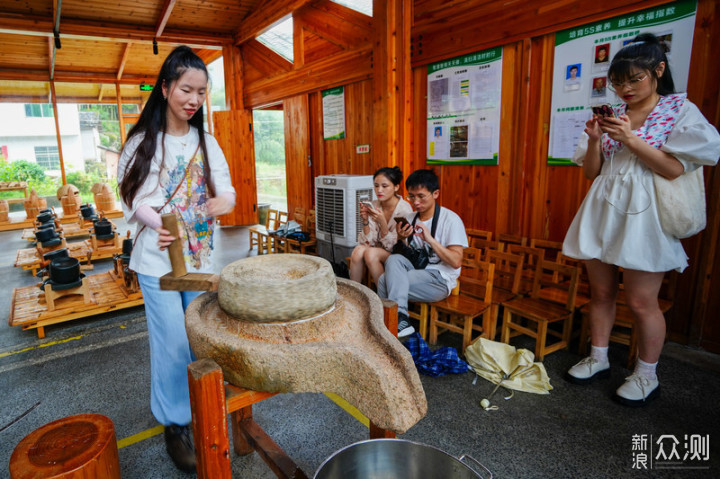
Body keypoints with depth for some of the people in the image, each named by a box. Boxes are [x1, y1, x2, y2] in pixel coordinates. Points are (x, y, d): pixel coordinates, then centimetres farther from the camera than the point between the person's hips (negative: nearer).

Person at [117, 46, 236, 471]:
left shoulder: (207, 142, 7)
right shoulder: (143, 141, -4)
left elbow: (224, 186, 4)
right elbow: (132, 197, -4)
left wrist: (226, 199, -20)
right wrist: (158, 223, -24)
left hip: (201, 256, 4)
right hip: (158, 259, -3)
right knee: (173, 342, -1)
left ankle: (198, 410, 34)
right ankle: (174, 424, 20)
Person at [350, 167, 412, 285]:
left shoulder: (404, 209, -17)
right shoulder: (374, 206, -2)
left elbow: (393, 245, -17)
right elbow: (368, 241, -5)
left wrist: (382, 222, -30)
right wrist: (365, 221, -21)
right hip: (379, 248, 4)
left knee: (371, 253, -29)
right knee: (359, 250, -25)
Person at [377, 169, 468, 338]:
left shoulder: (450, 220, -7)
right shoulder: (410, 219, 12)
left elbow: (456, 262, -15)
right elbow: (404, 254, 14)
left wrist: (430, 240, -22)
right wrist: (401, 238, -7)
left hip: (440, 281, -6)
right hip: (415, 271, 6)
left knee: (385, 281, -23)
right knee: (394, 259, -25)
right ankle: (400, 319, -27)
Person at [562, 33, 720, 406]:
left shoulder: (681, 110, 0)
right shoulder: (613, 116, 11)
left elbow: (676, 169, -11)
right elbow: (591, 172, 10)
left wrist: (631, 139, -17)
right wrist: (594, 140, -6)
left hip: (642, 216, -4)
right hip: (603, 212, 4)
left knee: (641, 302, 1)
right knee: (601, 292, 11)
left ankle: (646, 375, 19)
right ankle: (598, 359, 26)